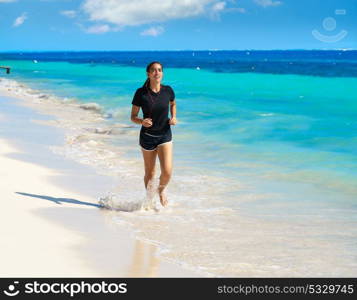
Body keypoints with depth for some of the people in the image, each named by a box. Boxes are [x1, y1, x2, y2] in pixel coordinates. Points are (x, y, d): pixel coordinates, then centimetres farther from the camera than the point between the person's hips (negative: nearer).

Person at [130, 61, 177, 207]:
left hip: (165, 136, 1)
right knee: (150, 173, 11)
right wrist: (142, 121, -25)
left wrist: (173, 117, 0)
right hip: (147, 136, -1)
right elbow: (133, 117, -4)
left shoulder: (168, 90, -5)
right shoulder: (141, 93, -11)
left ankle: (161, 190, 21)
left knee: (167, 172, -12)